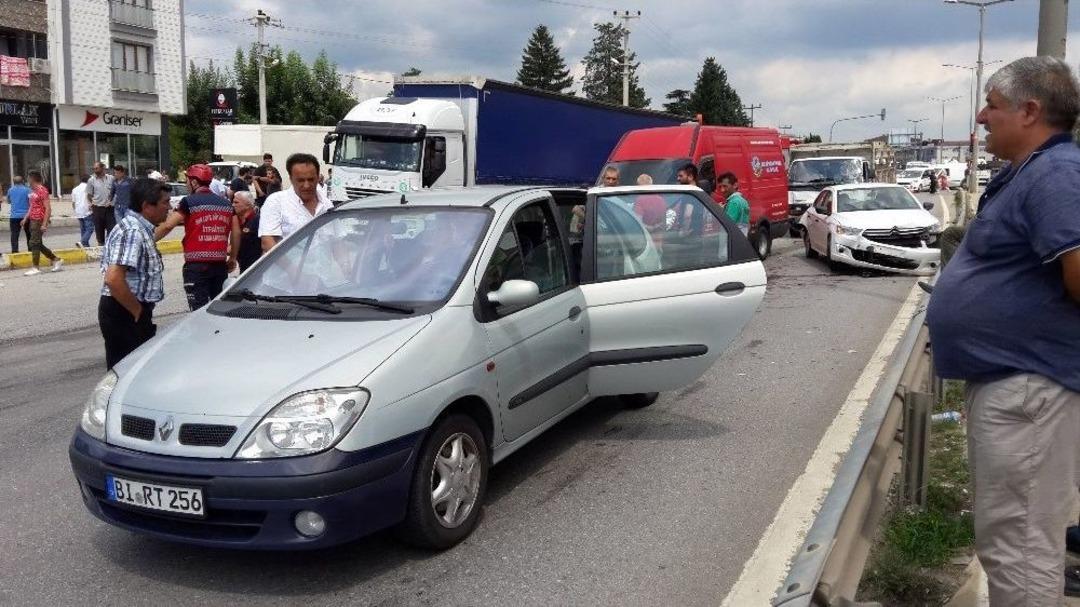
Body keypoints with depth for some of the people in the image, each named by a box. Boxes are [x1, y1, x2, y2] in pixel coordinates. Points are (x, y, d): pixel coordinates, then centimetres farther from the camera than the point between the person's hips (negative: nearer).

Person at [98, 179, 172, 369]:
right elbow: (114, 279, -28)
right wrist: (138, 311, -18)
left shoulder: (141, 229, 12)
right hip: (125, 314, -10)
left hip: (128, 311, 10)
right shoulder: (133, 232, -19)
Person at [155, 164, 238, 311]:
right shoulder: (225, 203, 10)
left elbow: (167, 226, -12)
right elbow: (236, 233, 11)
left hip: (196, 265, -5)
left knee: (200, 310, -4)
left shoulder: (189, 201, -6)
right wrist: (232, 258, 19)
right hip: (220, 264, 5)